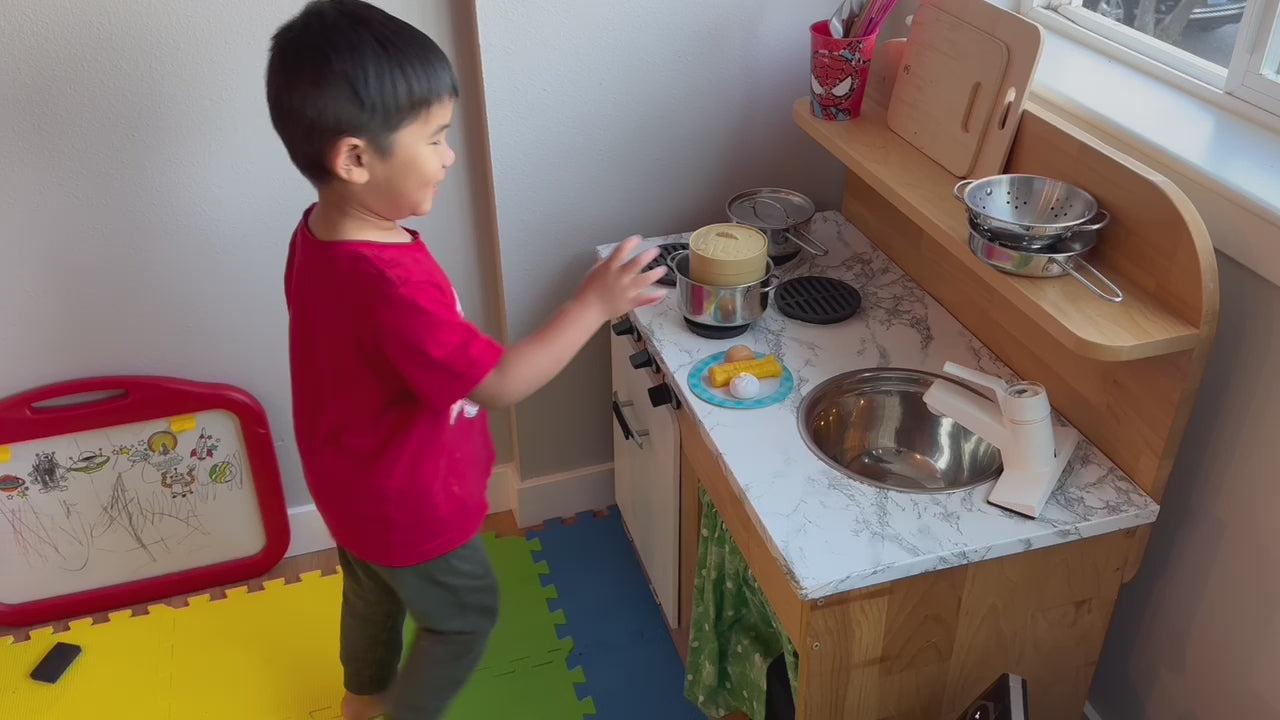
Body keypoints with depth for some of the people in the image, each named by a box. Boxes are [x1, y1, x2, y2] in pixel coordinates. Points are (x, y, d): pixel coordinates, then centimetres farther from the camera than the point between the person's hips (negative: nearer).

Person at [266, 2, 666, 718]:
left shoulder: (320, 235, -10)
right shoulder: (389, 283, -39)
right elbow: (500, 383, -33)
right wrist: (594, 304, -28)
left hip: (356, 485, 9)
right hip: (407, 504, -9)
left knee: (374, 594, 32)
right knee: (466, 615, 18)